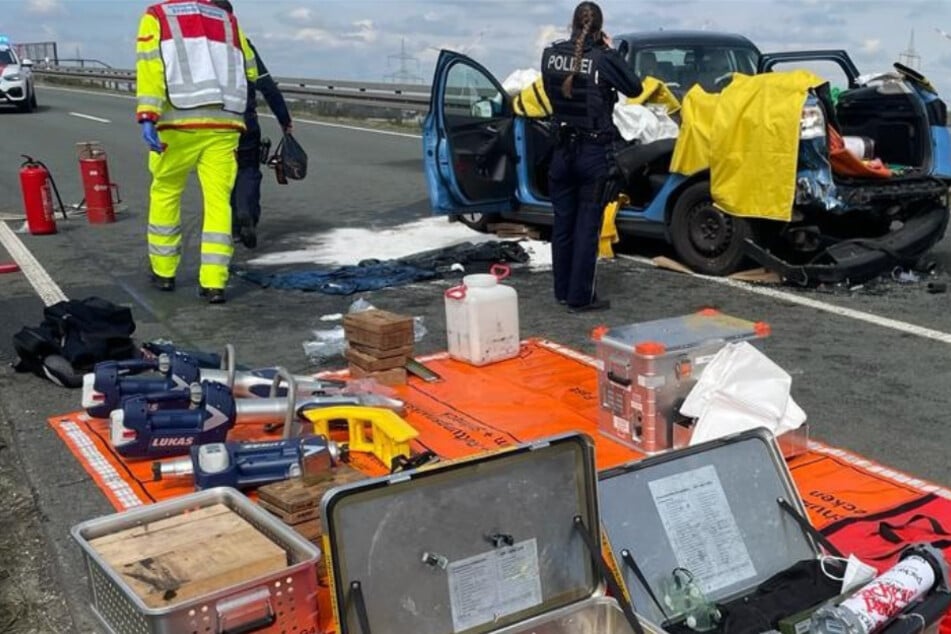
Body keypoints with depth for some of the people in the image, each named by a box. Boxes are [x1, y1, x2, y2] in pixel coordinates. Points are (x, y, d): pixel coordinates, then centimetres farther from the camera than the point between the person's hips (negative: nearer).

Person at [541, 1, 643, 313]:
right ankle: (580, 297, 6)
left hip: (562, 149, 4)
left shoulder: (550, 55, -2)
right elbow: (634, 88, -1)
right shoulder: (604, 58, -13)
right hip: (593, 152, -4)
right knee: (587, 225, 2)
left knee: (563, 222, 14)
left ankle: (563, 291, 25)